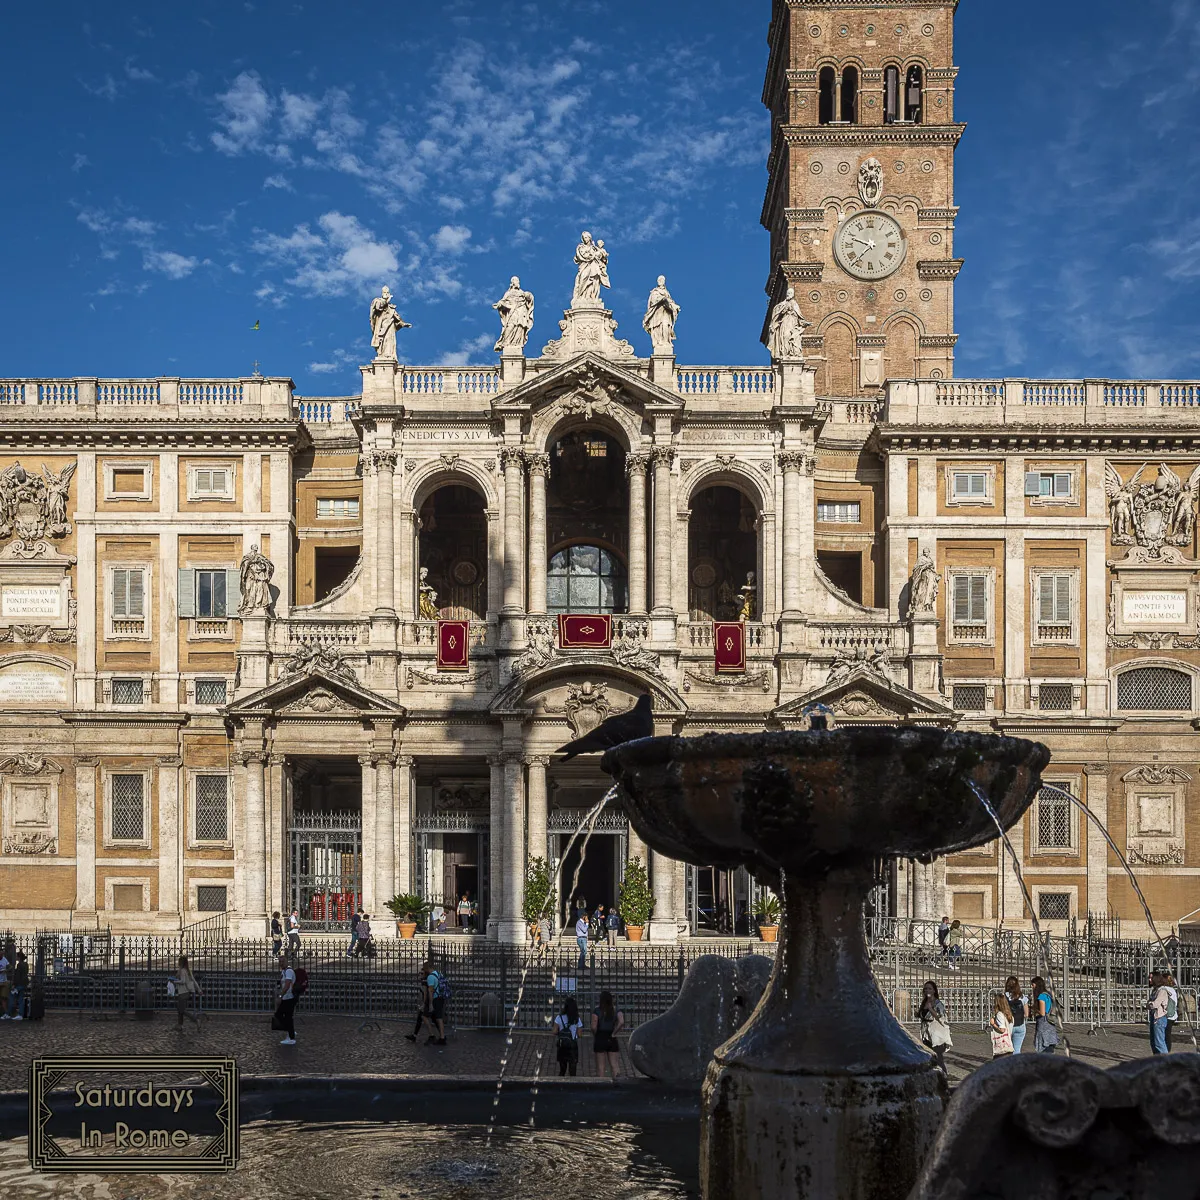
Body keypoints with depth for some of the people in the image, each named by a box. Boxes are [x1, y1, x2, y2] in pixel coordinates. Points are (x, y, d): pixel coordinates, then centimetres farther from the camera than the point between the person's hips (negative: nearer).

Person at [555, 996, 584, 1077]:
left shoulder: (559, 1018, -7)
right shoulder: (577, 1019, -3)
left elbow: (555, 1032, -7)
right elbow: (579, 1034, -2)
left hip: (562, 1045, 1)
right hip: (573, 1045, -1)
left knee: (562, 1069, 15)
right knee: (573, 1069, 3)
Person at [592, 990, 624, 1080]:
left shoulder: (597, 1010, -8)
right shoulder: (616, 1010, 0)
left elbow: (594, 1027, -15)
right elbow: (621, 1022, -16)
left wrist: (594, 1036, 3)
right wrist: (614, 1033, -7)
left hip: (600, 1039, -2)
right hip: (612, 1039, 2)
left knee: (601, 1066, 6)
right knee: (614, 1065, 8)